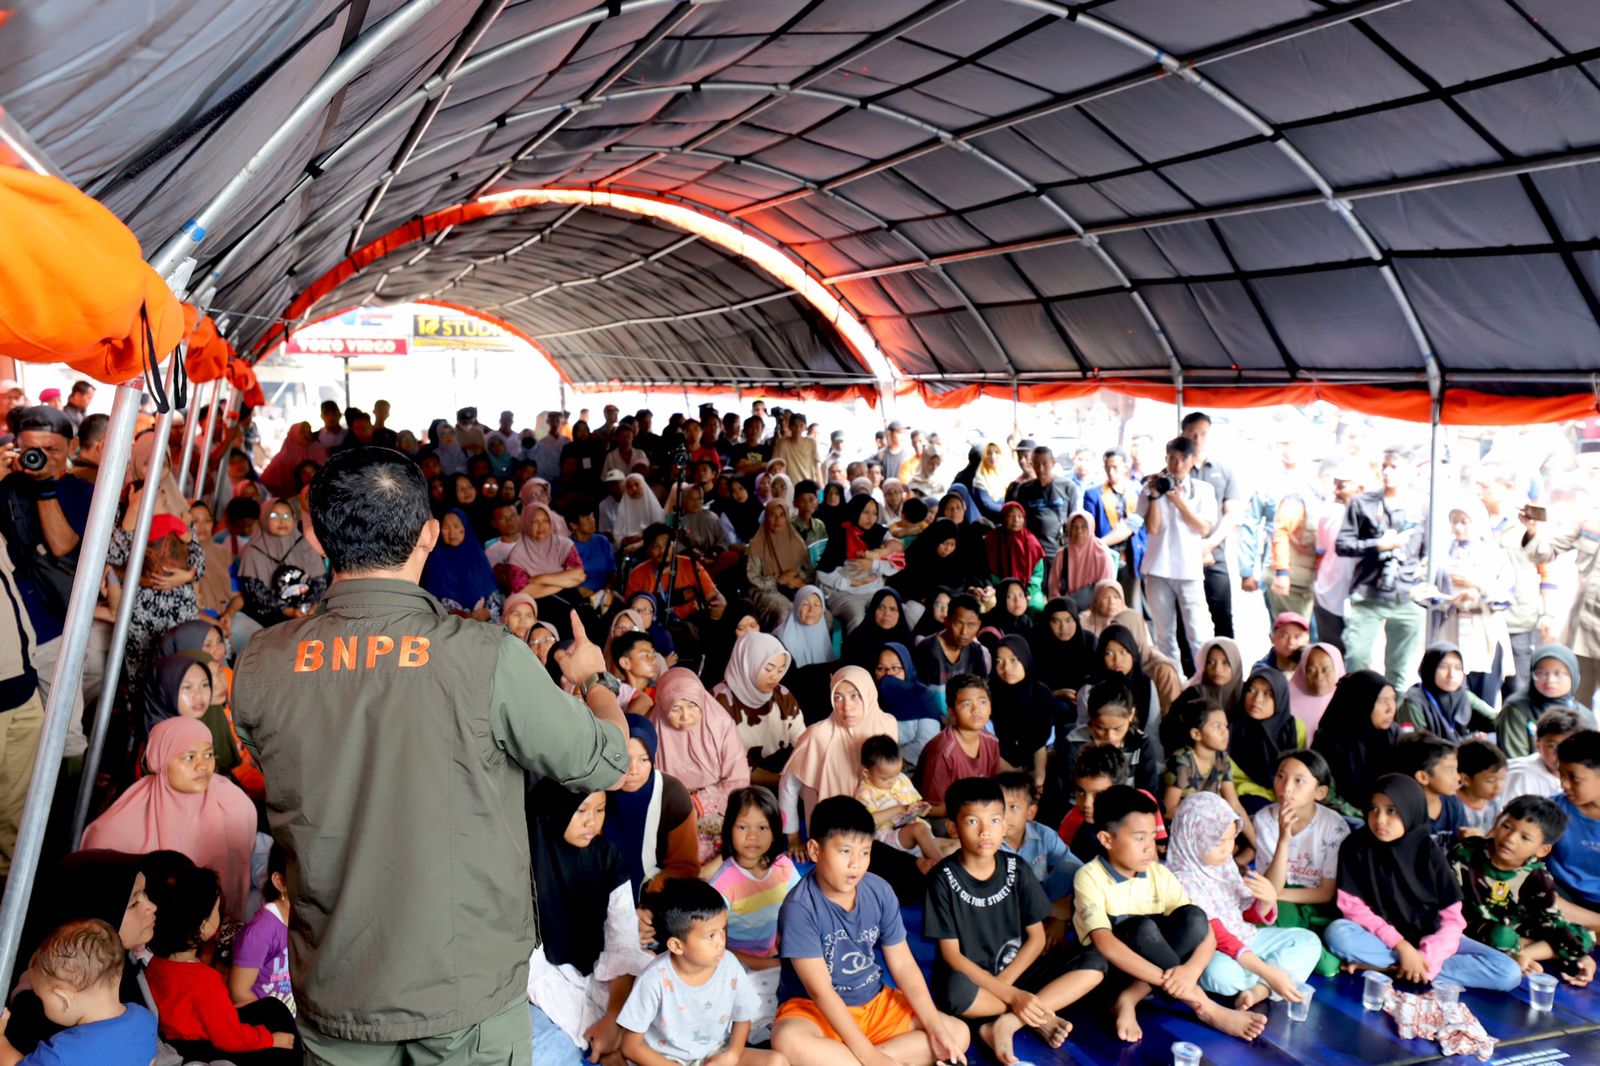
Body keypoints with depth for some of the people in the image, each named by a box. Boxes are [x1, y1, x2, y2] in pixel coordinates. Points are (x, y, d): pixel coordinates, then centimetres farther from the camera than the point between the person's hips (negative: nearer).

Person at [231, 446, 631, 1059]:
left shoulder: (261, 667, -10)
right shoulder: (486, 657, -21)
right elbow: (603, 762, -9)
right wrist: (591, 677, 12)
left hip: (332, 997, 3)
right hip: (467, 994, -2)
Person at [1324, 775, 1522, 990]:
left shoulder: (1429, 851, -8)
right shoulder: (1355, 846, -9)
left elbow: (1452, 918, -8)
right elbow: (1353, 906, -11)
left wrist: (1427, 956, -21)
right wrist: (1400, 946, -20)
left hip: (1428, 939, 3)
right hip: (1382, 939, -3)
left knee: (1509, 974, -18)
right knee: (1337, 934, -34)